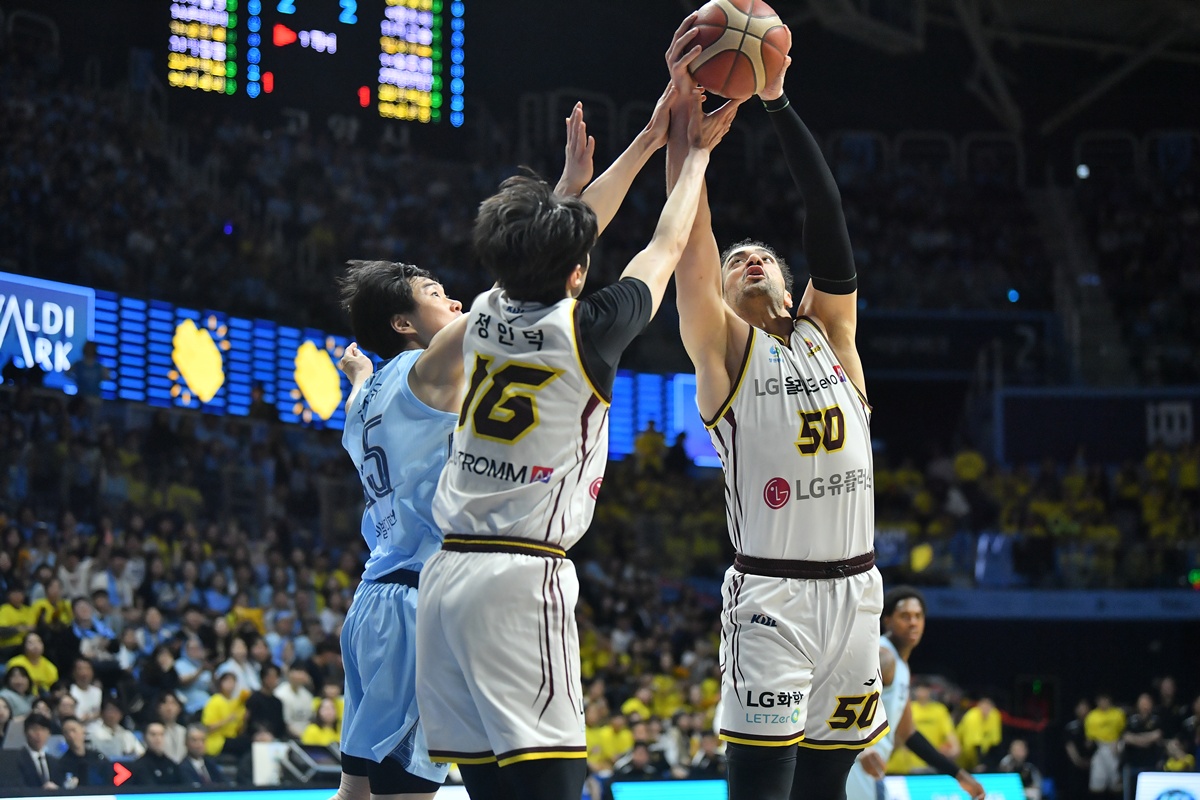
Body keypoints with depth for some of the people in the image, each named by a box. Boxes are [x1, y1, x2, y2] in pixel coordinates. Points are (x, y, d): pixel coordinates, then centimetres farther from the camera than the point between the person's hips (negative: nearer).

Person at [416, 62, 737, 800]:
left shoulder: (487, 317, 10)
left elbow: (569, 231, 26)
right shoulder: (584, 331, -6)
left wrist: (649, 141, 34)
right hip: (523, 578, -7)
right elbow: (668, 247, 10)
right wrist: (696, 153, 26)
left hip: (449, 573, 7)